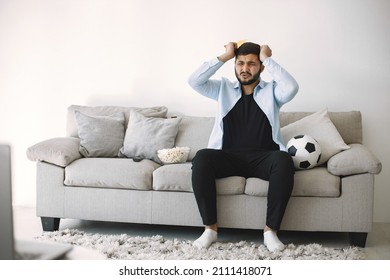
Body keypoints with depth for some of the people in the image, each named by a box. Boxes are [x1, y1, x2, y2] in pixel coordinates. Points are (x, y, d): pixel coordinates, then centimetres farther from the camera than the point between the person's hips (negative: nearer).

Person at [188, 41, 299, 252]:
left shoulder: (272, 90, 13)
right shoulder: (224, 88, 18)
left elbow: (291, 87, -10)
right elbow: (194, 81, 2)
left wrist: (268, 59, -1)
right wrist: (224, 57, 5)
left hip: (262, 158, -1)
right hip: (228, 157, 1)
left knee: (284, 160, -35)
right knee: (201, 157, -31)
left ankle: (271, 230, -23)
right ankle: (210, 228, -21)